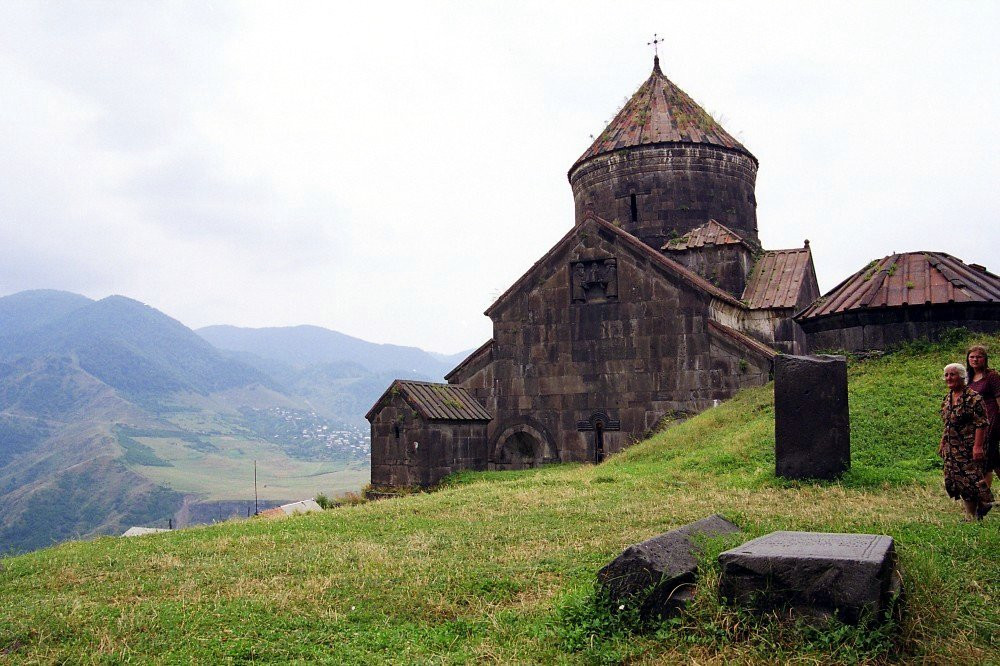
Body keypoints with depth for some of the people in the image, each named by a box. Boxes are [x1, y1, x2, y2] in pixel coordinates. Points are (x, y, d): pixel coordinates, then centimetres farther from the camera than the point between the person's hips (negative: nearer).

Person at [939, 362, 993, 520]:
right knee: (955, 480, 7)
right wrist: (943, 443, 18)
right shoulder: (947, 398, 12)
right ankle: (970, 514, 16)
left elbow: (981, 424, -16)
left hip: (969, 447, -8)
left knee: (972, 478, -9)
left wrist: (978, 446, -22)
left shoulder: (973, 398, -12)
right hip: (952, 448, 8)